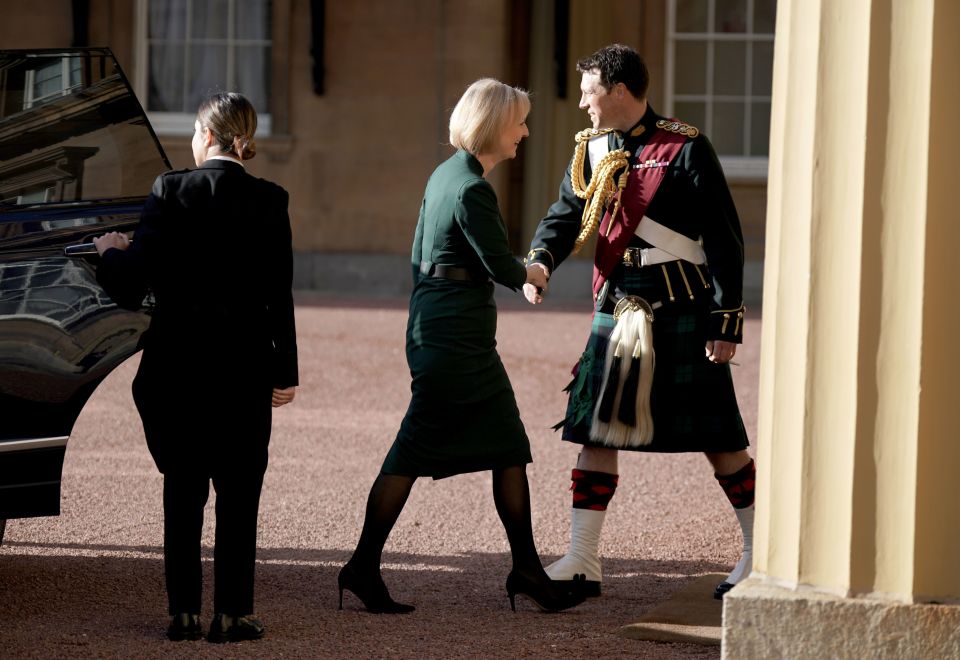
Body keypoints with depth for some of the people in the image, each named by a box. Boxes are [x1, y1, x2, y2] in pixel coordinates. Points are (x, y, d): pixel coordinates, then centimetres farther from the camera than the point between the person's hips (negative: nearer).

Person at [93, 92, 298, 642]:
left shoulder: (171, 192, -7)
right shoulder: (269, 201, -4)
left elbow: (131, 287, -9)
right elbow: (280, 294, -3)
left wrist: (112, 253, 12)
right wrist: (285, 370, 3)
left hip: (176, 364, 0)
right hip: (243, 366, 0)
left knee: (182, 492, 10)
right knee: (238, 493, 8)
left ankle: (184, 611, 9)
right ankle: (233, 613, 5)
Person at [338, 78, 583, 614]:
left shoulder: (447, 175, 12)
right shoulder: (472, 190, -18)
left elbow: (419, 258, 18)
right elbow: (501, 267, -17)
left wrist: (426, 318, 24)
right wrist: (530, 274, 4)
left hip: (436, 325, 10)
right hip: (456, 337, -10)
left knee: (509, 447, 9)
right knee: (414, 451, -4)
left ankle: (527, 569, 12)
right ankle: (363, 568, 2)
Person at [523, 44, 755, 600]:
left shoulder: (685, 149, -10)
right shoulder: (593, 151, 8)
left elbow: (725, 239, -9)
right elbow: (566, 217, 6)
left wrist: (728, 322, -12)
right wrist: (538, 262, -17)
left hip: (683, 313, -6)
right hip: (618, 309, 6)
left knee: (717, 438, 2)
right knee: (595, 432, 2)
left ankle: (761, 555, 15)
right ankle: (583, 562, 6)